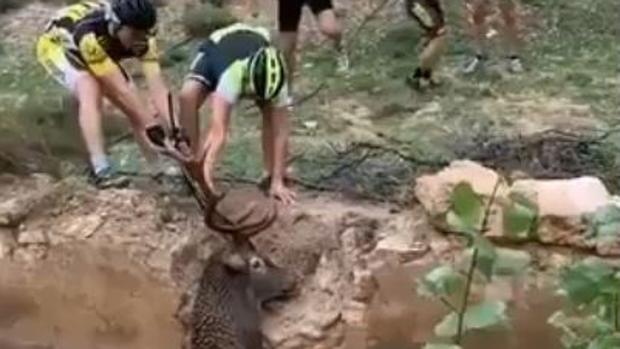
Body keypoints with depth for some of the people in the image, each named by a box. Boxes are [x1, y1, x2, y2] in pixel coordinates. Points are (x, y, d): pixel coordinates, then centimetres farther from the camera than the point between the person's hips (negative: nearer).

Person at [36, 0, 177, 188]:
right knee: (91, 91, -33)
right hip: (57, 44, -5)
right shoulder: (90, 35, -44)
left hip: (100, 49, 5)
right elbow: (120, 89, -41)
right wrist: (153, 126, -38)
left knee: (135, 106, -6)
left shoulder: (141, 36, -29)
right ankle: (101, 169, -32)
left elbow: (157, 87, -31)